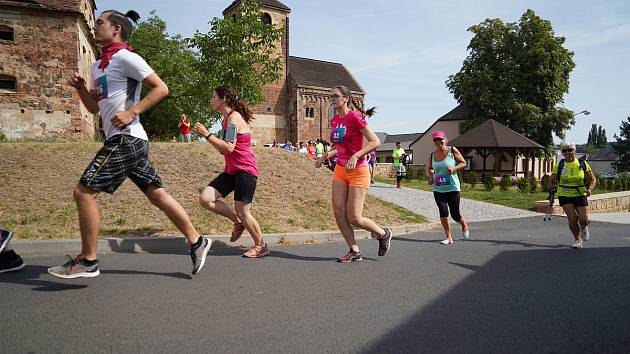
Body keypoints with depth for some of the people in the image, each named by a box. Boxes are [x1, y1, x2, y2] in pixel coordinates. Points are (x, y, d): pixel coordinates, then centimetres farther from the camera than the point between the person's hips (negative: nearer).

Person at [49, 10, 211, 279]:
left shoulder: (125, 57, -6)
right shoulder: (98, 65, 23)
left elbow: (161, 88, -14)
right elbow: (95, 108, 27)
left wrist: (131, 112, -20)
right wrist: (80, 88, 10)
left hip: (126, 138, -10)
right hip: (126, 141, 10)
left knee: (84, 192, -7)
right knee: (157, 195, 7)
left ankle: (87, 261, 3)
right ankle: (196, 242, 12)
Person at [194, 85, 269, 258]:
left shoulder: (234, 117, -13)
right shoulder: (227, 119, 17)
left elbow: (229, 148, -22)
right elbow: (222, 150, 20)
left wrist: (206, 134, -17)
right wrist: (205, 134, 10)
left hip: (245, 171, -9)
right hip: (231, 171, 9)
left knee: (242, 211, -6)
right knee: (205, 199, -4)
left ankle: (260, 246, 15)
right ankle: (238, 222, 13)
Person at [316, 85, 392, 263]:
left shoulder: (355, 117, -14)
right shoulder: (334, 121, 9)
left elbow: (375, 142, -17)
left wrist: (355, 156, -25)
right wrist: (325, 156, 12)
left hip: (358, 172, -7)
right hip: (340, 170, 8)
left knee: (354, 218, -5)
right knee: (338, 212, -1)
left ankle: (384, 234, 23)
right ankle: (355, 251, 13)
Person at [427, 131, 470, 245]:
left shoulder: (452, 150, -4)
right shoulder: (432, 155, 4)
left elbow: (463, 163, 0)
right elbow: (430, 169, 19)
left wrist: (454, 169, -18)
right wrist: (430, 177, -2)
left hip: (452, 188, -2)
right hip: (438, 189, 2)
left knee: (455, 214, 3)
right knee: (443, 212, -9)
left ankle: (464, 225, 39)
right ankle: (448, 237, 4)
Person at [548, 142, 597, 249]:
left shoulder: (583, 164, 1)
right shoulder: (558, 165, -1)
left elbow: (592, 179, 7)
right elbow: (551, 181, 7)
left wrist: (590, 189, -10)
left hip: (580, 195, 1)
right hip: (565, 196, -1)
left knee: (584, 219, -4)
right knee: (572, 219, -10)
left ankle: (584, 228, 35)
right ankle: (578, 240, 12)